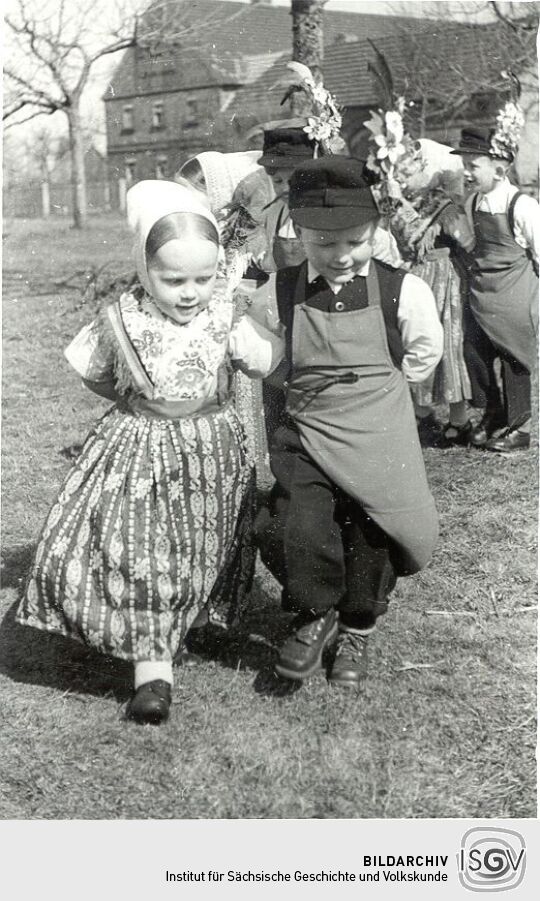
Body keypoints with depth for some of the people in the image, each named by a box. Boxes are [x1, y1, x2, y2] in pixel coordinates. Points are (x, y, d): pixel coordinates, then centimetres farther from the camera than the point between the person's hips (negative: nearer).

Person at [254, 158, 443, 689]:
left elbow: (422, 358, 8)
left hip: (379, 444, 0)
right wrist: (308, 391, 7)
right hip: (306, 439, 1)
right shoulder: (279, 293, -5)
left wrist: (373, 388, 9)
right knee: (297, 531, -16)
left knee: (369, 540, 7)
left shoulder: (403, 292, -9)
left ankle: (356, 631, 35)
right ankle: (315, 616, 13)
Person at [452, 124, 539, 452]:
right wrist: (473, 275, 11)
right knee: (475, 355, 10)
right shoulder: (473, 204, 2)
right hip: (480, 296, 6)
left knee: (514, 362, 5)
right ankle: (491, 416, 30)